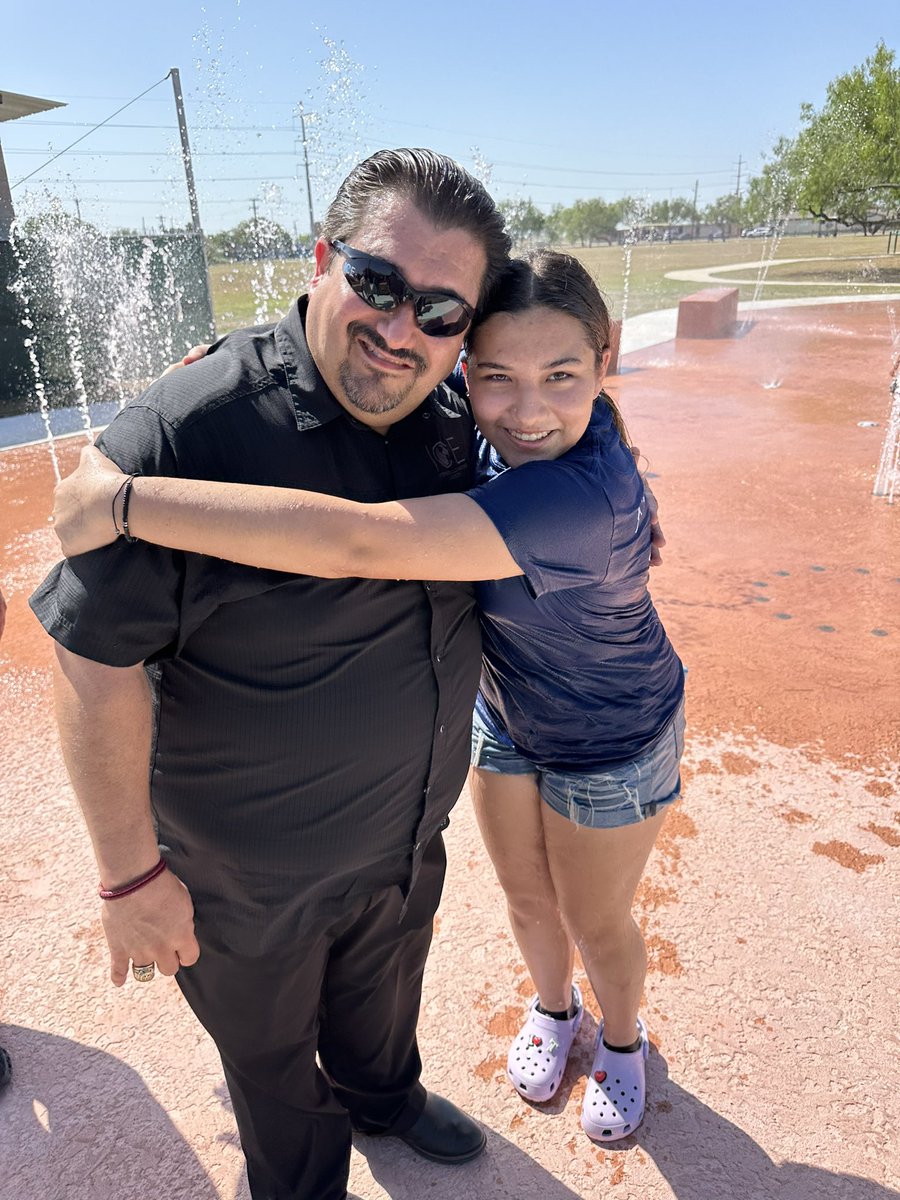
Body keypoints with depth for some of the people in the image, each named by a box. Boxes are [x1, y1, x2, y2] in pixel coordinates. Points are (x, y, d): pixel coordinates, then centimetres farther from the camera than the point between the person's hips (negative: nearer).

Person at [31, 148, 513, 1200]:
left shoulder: (450, 420, -8)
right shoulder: (184, 432, -30)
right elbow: (94, 661, -24)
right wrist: (131, 876, -17)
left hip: (406, 836, 6)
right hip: (249, 874, -5)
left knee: (382, 990, 34)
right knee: (271, 1053, 25)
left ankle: (382, 1095, 67)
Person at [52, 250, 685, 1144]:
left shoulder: (586, 492, -43)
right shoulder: (480, 427, -19)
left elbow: (361, 541, -53)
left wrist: (124, 499, -48)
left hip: (610, 743, -5)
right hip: (505, 712, 6)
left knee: (595, 922, 20)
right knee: (527, 899, 25)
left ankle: (621, 1039, 54)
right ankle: (553, 1007, 58)